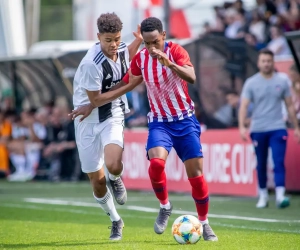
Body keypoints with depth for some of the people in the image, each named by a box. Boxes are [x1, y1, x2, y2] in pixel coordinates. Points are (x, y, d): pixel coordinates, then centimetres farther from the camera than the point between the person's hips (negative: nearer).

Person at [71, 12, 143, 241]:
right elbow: (95, 100, -20)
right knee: (97, 181, 5)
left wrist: (138, 41, 4)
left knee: (114, 166, -26)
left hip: (112, 117, 3)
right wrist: (128, 87, -18)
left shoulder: (122, 50, -5)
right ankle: (115, 221, 29)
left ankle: (115, 179, 11)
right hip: (88, 121, -3)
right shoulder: (91, 63, -25)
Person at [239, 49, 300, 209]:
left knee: (279, 162, -13)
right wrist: (242, 126, -19)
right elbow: (243, 106, -6)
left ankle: (280, 196, -20)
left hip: (277, 129, 0)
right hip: (258, 130, 0)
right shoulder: (251, 83, 0)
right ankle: (263, 195, 19)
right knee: (261, 165, 7)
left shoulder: (282, 81, 5)